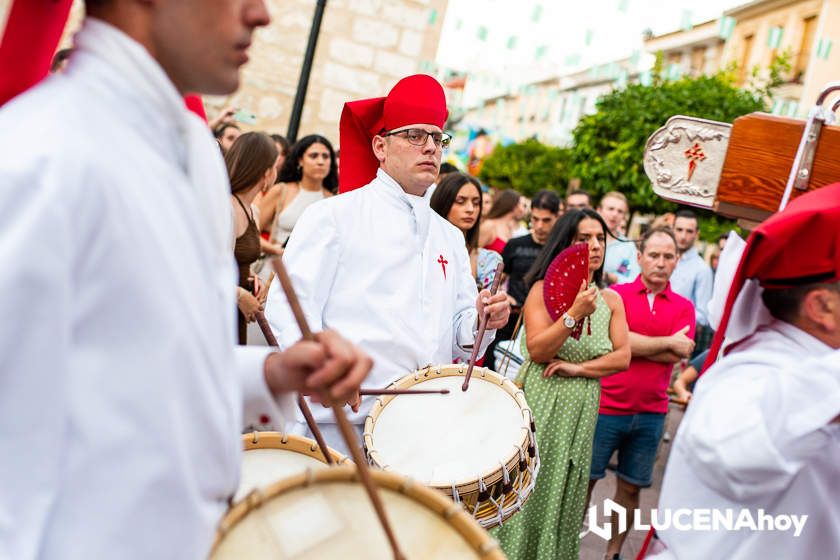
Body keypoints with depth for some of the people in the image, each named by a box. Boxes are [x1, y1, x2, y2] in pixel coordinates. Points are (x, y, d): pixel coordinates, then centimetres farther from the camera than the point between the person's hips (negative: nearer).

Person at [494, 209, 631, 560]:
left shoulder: (611, 300, 7)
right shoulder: (544, 288, -5)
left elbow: (623, 357, 1)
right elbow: (537, 350, -14)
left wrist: (579, 368, -11)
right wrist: (574, 314, -22)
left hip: (581, 410, 4)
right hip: (540, 403, -4)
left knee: (563, 495, 11)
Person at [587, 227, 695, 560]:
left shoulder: (683, 307, 6)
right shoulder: (616, 295, -1)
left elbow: (678, 355, -8)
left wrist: (633, 344, -13)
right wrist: (666, 342, -9)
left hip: (651, 414, 3)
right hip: (607, 406, -2)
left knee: (631, 487, 12)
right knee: (585, 479, 5)